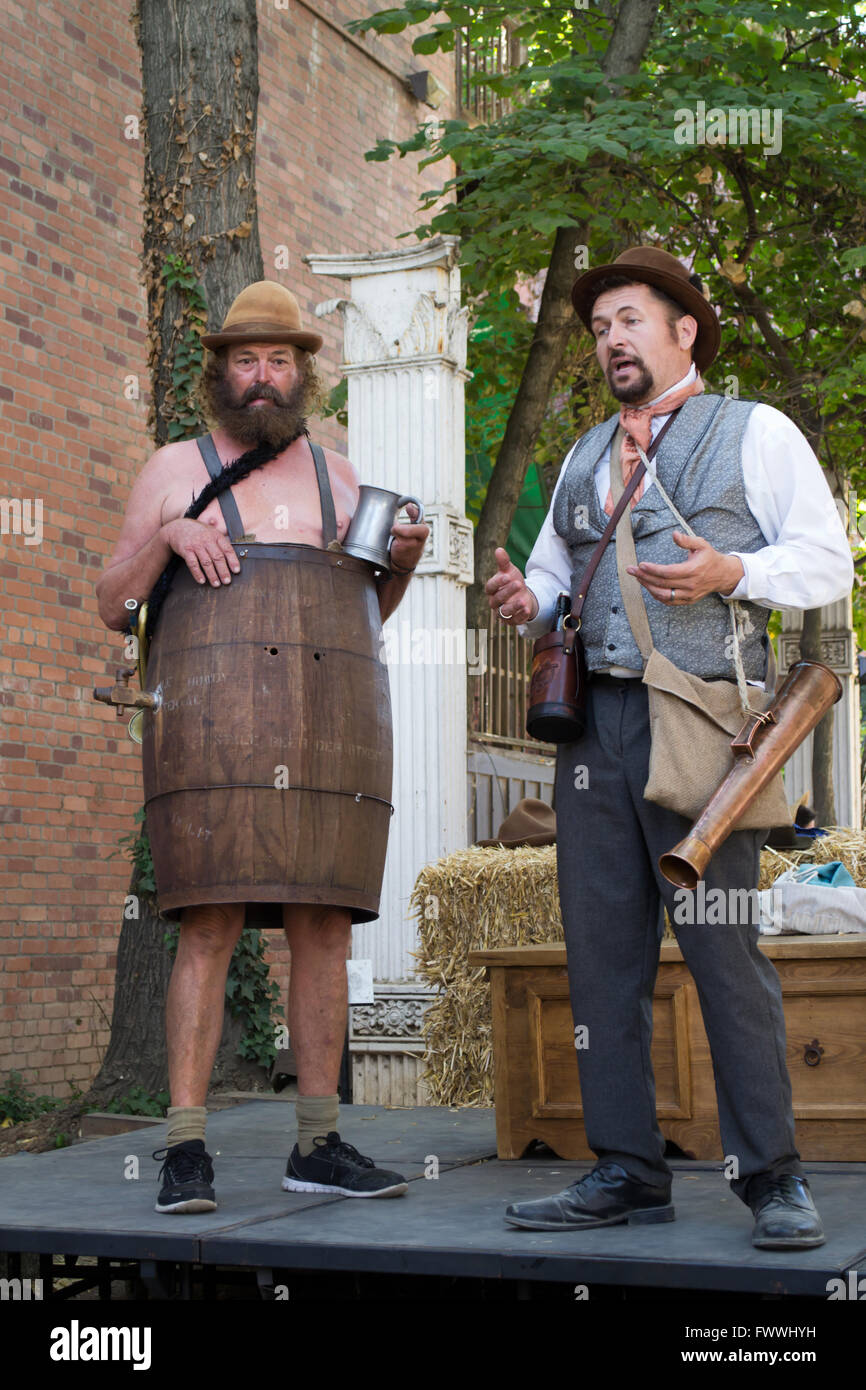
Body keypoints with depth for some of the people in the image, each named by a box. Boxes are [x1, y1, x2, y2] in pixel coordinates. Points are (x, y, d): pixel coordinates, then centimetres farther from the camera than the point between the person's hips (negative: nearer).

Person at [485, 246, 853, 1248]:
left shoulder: (756, 433, 8)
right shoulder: (584, 458, 24)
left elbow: (827, 562, 2)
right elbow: (553, 574, 26)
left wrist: (730, 574, -15)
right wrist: (525, 602, 3)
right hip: (594, 720, 6)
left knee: (725, 951, -8)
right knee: (601, 951, 3)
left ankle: (771, 1178, 2)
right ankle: (627, 1173, 11)